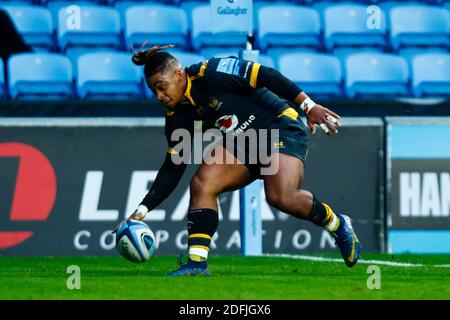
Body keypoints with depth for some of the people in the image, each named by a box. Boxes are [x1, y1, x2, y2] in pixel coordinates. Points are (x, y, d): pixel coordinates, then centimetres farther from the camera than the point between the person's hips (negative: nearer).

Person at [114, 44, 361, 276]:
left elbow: (266, 77, -21)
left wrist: (309, 106, -25)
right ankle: (197, 262, -16)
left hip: (281, 126, -7)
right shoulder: (177, 118, 3)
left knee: (281, 197, -29)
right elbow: (172, 169, 6)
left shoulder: (210, 74, -20)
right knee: (201, 184, -14)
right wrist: (143, 209, -3)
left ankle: (338, 226, -4)